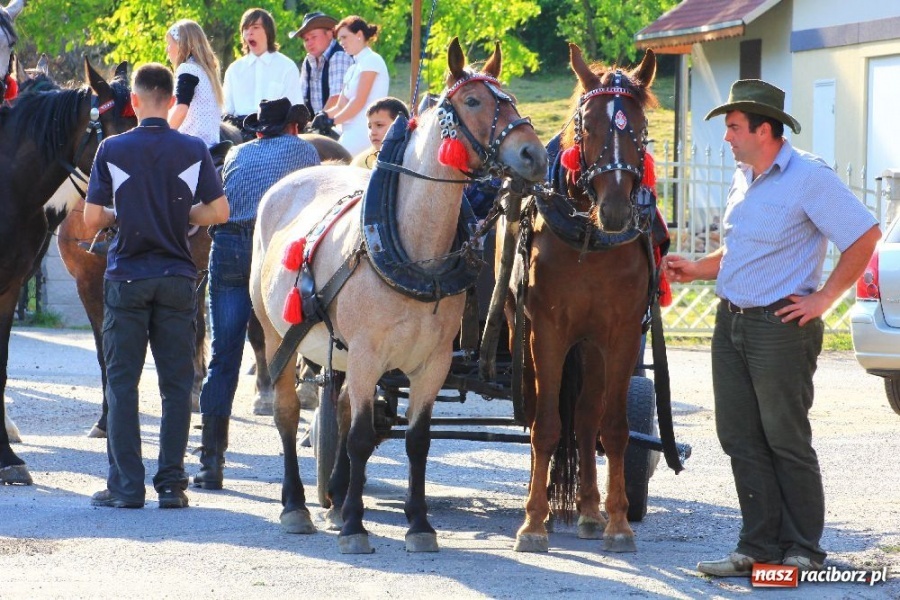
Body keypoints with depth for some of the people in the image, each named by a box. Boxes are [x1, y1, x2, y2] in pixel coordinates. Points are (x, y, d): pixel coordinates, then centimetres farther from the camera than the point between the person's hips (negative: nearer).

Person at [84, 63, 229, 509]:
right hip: (177, 279, 1)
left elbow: (92, 218, -7)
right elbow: (218, 212, -4)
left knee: (122, 382, 4)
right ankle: (171, 484, 5)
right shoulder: (194, 151, -2)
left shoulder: (112, 150, -6)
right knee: (176, 384, 6)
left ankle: (126, 485, 2)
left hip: (126, 277, -1)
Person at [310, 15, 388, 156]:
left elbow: (359, 102, -11)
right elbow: (341, 106, 18)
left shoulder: (371, 60, -4)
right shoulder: (353, 69, 23)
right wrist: (323, 116, -1)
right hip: (352, 132, 8)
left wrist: (332, 121, -6)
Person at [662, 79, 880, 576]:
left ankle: (804, 551, 8)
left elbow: (865, 236, -16)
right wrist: (694, 269, 11)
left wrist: (824, 298, -15)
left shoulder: (809, 178, -13)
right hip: (731, 324, 8)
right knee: (740, 439, 7)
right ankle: (759, 546, 13)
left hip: (780, 326, -8)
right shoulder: (743, 180, 14)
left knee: (787, 442, -1)